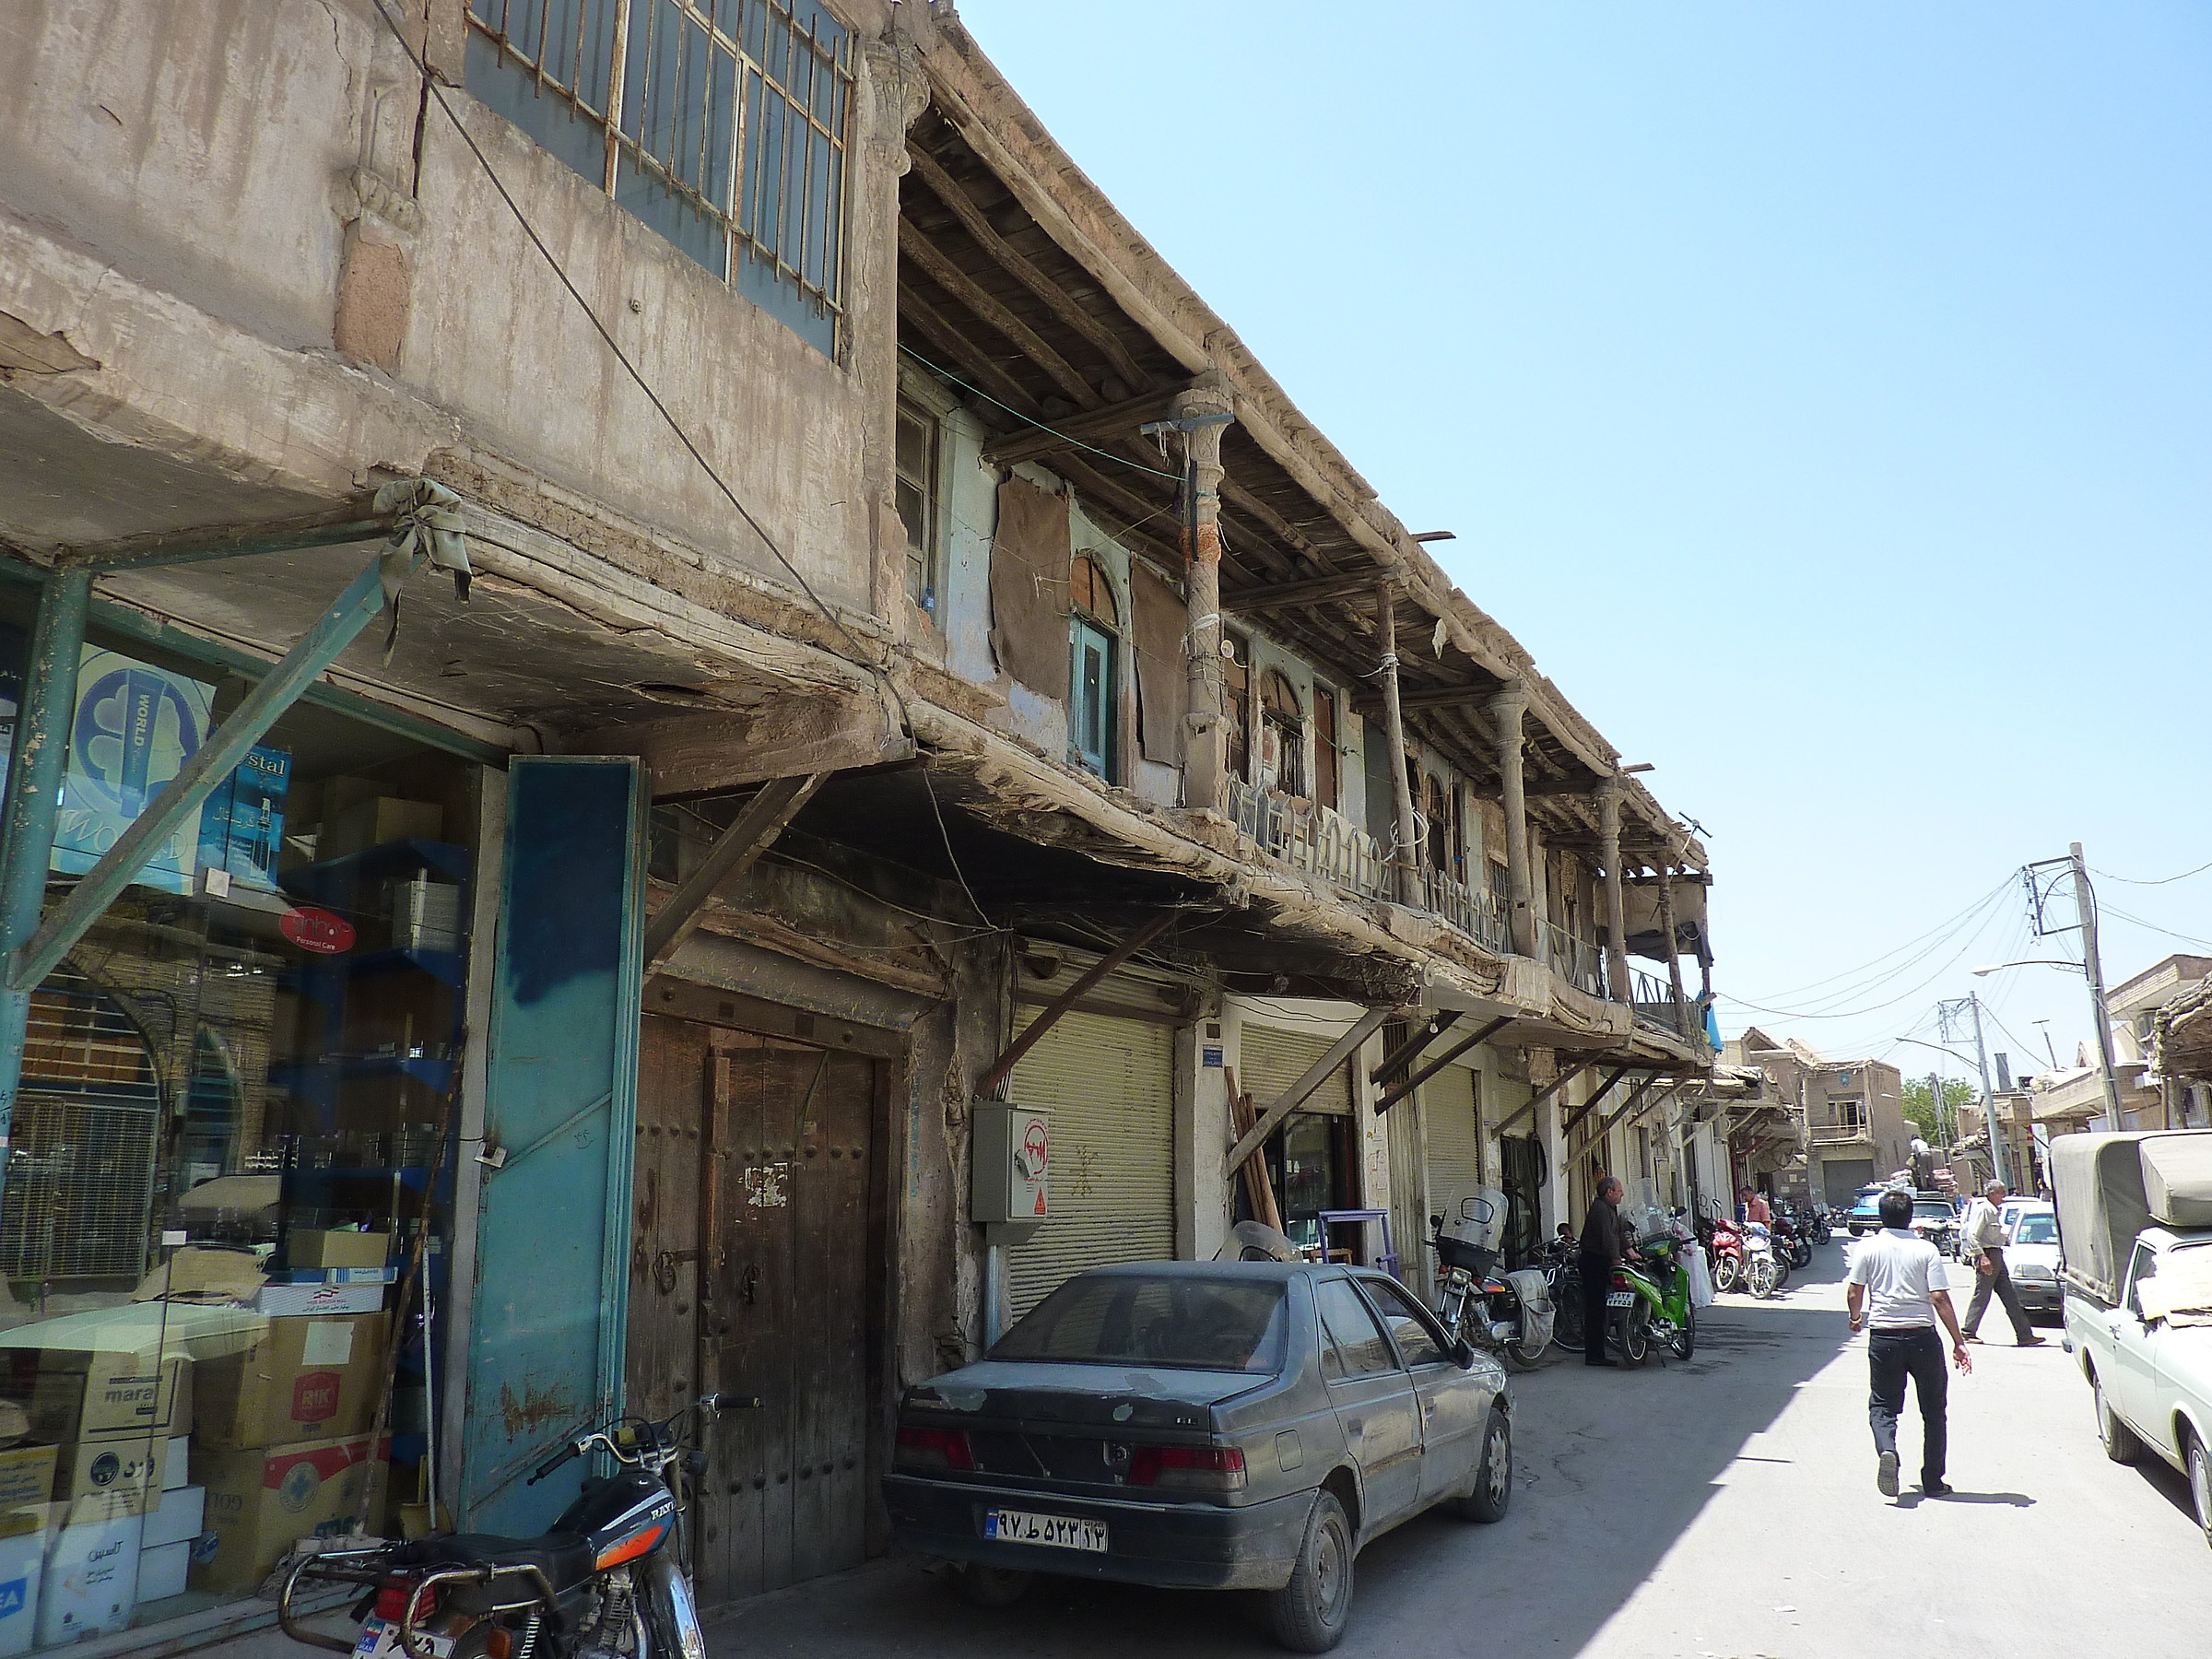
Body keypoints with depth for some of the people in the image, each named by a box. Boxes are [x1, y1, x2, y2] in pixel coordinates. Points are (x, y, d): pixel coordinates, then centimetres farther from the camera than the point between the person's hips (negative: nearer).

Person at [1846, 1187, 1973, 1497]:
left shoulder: (1868, 1247, -1)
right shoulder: (1926, 1250, -3)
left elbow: (1853, 1291, -1)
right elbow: (1940, 1299, -9)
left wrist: (1856, 1318, 20)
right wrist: (1958, 1342, -3)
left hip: (1883, 1337, 0)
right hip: (1923, 1336, 0)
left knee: (1882, 1405, 10)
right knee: (1933, 1410, 15)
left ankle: (1886, 1449, -19)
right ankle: (1933, 1481, 18)